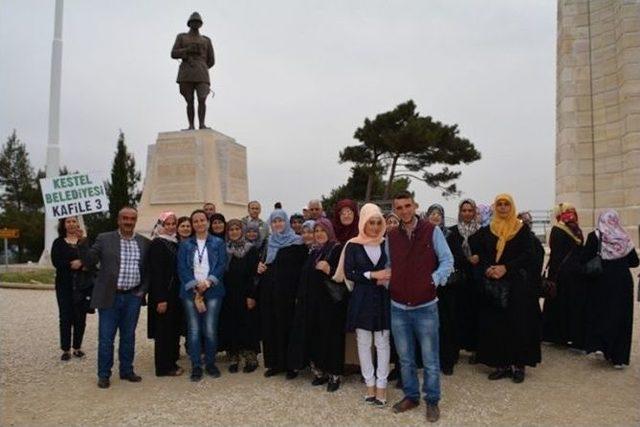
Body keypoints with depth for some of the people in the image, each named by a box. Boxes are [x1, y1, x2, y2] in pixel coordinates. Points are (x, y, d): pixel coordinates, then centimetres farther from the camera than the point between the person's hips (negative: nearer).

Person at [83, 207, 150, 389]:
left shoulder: (144, 243, 6)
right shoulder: (104, 239, -1)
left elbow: (148, 269, 10)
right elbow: (88, 262, -5)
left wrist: (143, 289, 1)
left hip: (133, 297, 2)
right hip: (109, 297, -2)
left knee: (128, 336, 13)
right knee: (106, 338, 5)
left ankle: (126, 370, 28)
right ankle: (103, 375, 19)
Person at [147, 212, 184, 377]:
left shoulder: (175, 243, 11)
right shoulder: (157, 244, -11)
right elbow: (156, 272, -17)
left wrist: (180, 293, 10)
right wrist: (160, 299, -20)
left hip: (175, 293, 8)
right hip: (163, 294, -7)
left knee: (174, 328, 13)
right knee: (164, 329, 1)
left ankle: (171, 361, 25)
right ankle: (164, 367, 12)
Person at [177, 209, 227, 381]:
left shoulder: (218, 243, 8)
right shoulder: (185, 245, 10)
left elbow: (222, 265, 1)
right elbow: (182, 268, 3)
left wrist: (208, 282, -12)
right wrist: (195, 288, -8)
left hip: (212, 291, -1)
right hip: (190, 291, 1)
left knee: (210, 329, -3)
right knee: (194, 330, 0)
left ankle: (210, 363, 15)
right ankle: (196, 366, 12)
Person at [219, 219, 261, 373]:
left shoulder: (251, 249, -2)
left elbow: (254, 274, -7)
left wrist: (251, 295, -13)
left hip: (244, 294, -3)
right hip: (228, 295, 3)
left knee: (247, 325, 0)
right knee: (230, 326, 5)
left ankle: (251, 359, 11)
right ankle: (233, 359, 16)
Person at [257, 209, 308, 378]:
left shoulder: (297, 243, -4)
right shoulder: (268, 243, 14)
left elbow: (303, 267, -9)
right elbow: (261, 262, 23)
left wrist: (299, 293, -17)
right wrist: (260, 267, -1)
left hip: (287, 293, -5)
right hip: (268, 292, 5)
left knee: (287, 326, -1)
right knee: (270, 326, 8)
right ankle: (274, 363, 20)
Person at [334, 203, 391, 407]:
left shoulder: (386, 244, 3)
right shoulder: (353, 245, -3)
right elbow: (348, 274, -8)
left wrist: (388, 278, -12)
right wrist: (373, 275, -17)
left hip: (382, 298, 1)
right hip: (361, 298, -1)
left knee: (382, 342, 4)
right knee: (364, 343, 7)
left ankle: (381, 385, 14)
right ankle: (370, 383, 20)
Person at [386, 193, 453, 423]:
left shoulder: (432, 231, -6)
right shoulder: (391, 237, 5)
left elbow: (447, 261, -5)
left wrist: (435, 279, -20)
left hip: (426, 307, -3)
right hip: (398, 307, 4)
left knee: (430, 359, 7)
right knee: (405, 358, 15)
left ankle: (432, 401, 24)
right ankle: (411, 396, 33)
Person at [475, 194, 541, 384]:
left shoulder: (521, 230, 2)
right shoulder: (488, 231, 11)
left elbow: (527, 254, -6)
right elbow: (481, 254, 7)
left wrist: (506, 267, -17)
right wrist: (487, 269, -13)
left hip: (517, 284, -3)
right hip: (493, 284, 3)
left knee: (518, 323, -2)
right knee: (495, 324, 1)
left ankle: (518, 364, 7)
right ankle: (501, 364, 10)